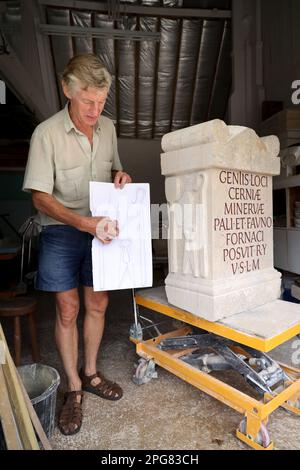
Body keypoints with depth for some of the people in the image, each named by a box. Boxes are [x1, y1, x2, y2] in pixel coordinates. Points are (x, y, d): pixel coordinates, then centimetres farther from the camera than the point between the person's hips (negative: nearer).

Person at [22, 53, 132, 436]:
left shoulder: (107, 127, 3)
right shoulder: (47, 133, -14)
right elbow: (40, 198, -15)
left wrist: (119, 176, -8)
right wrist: (85, 223, -29)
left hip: (100, 229, 5)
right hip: (62, 232, -4)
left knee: (98, 304, 12)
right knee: (67, 310, 4)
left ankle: (90, 374, 34)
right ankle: (74, 389, 26)